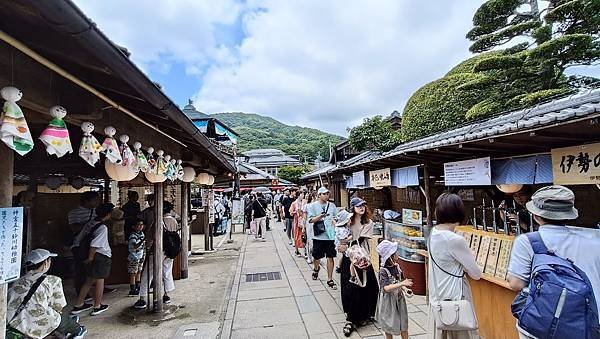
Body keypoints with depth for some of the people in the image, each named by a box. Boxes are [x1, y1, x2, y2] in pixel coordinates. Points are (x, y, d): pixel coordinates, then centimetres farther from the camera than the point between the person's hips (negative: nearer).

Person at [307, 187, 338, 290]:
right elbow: (310, 220, -10)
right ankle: (316, 269, 47)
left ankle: (330, 280, 13)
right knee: (317, 257, 14)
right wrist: (320, 217, -25)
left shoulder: (332, 206, 5)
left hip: (330, 236, 1)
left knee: (330, 258, 2)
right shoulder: (313, 206, -4)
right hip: (318, 236, -1)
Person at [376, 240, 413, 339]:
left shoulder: (397, 266, -5)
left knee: (403, 323, 15)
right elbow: (386, 288, -31)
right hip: (388, 301, -5)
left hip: (399, 298, 5)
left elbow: (400, 281, 9)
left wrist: (406, 289, -10)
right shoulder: (383, 271, -23)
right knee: (389, 325, 12)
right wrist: (402, 283, -35)